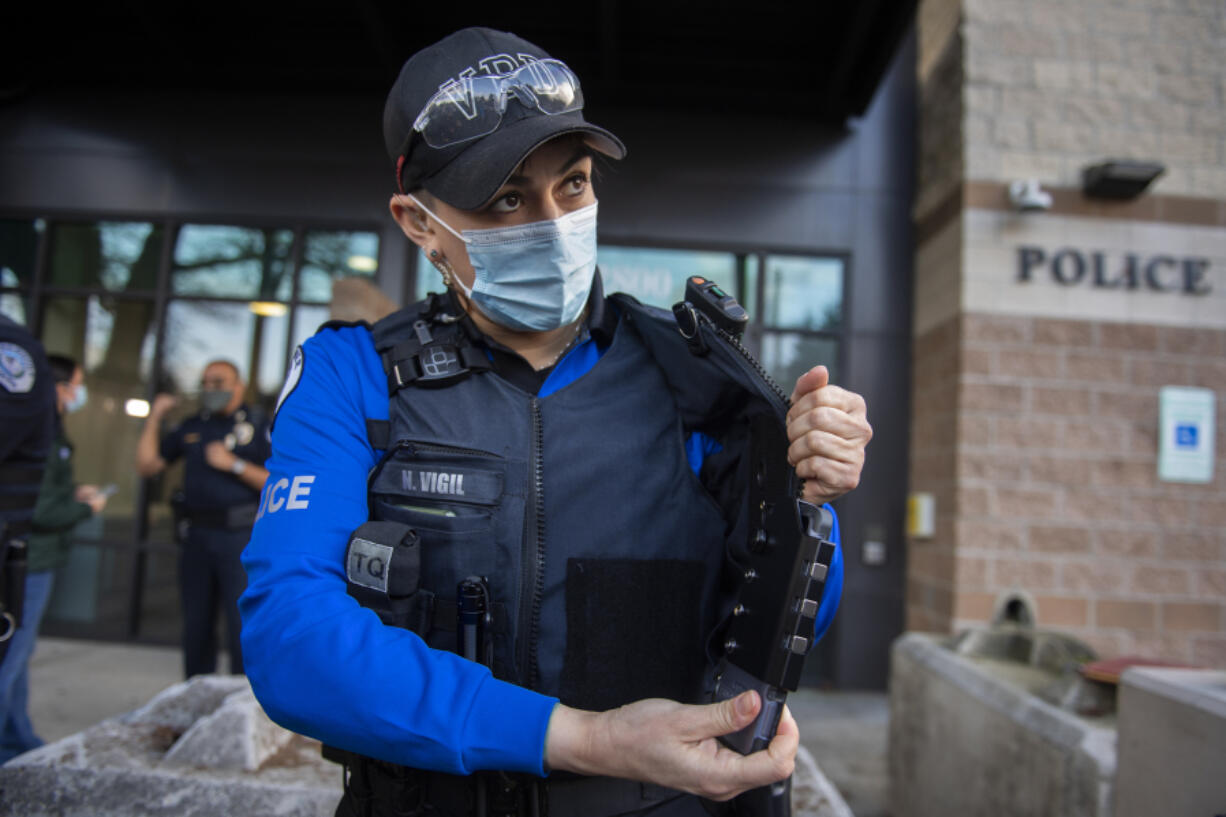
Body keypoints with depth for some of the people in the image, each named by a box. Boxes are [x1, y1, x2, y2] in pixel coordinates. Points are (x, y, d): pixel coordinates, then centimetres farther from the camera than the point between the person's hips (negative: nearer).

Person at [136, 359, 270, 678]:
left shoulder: (258, 425, 0)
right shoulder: (192, 427, 16)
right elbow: (147, 464, 14)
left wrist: (235, 465, -15)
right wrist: (154, 417, 9)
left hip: (239, 536, -5)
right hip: (196, 537, 6)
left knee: (242, 625, -8)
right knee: (196, 625, 13)